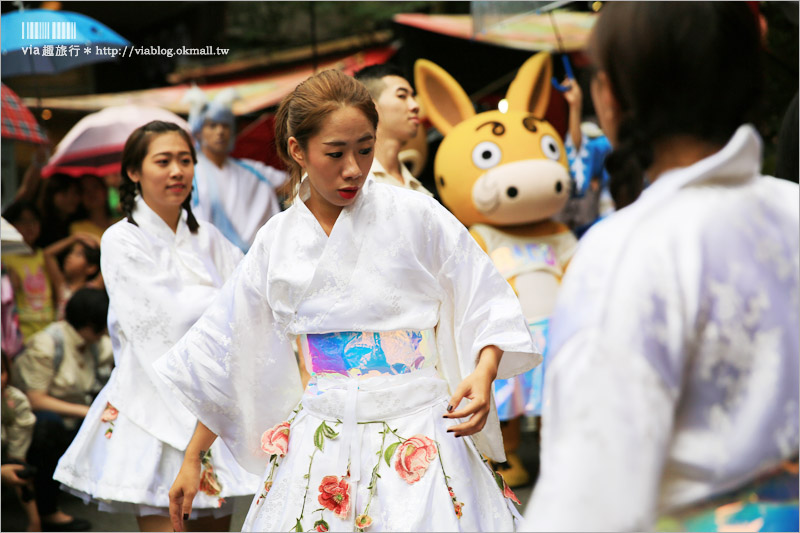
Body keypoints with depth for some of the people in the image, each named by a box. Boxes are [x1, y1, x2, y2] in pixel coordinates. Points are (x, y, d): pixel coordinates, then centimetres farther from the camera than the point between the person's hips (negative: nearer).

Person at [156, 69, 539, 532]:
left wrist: (483, 373, -19)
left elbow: (489, 305, 0)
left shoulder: (415, 216, -4)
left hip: (419, 440, -2)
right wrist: (192, 459, 15)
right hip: (320, 452, 3)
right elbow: (225, 358, 12)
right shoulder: (277, 242, 5)